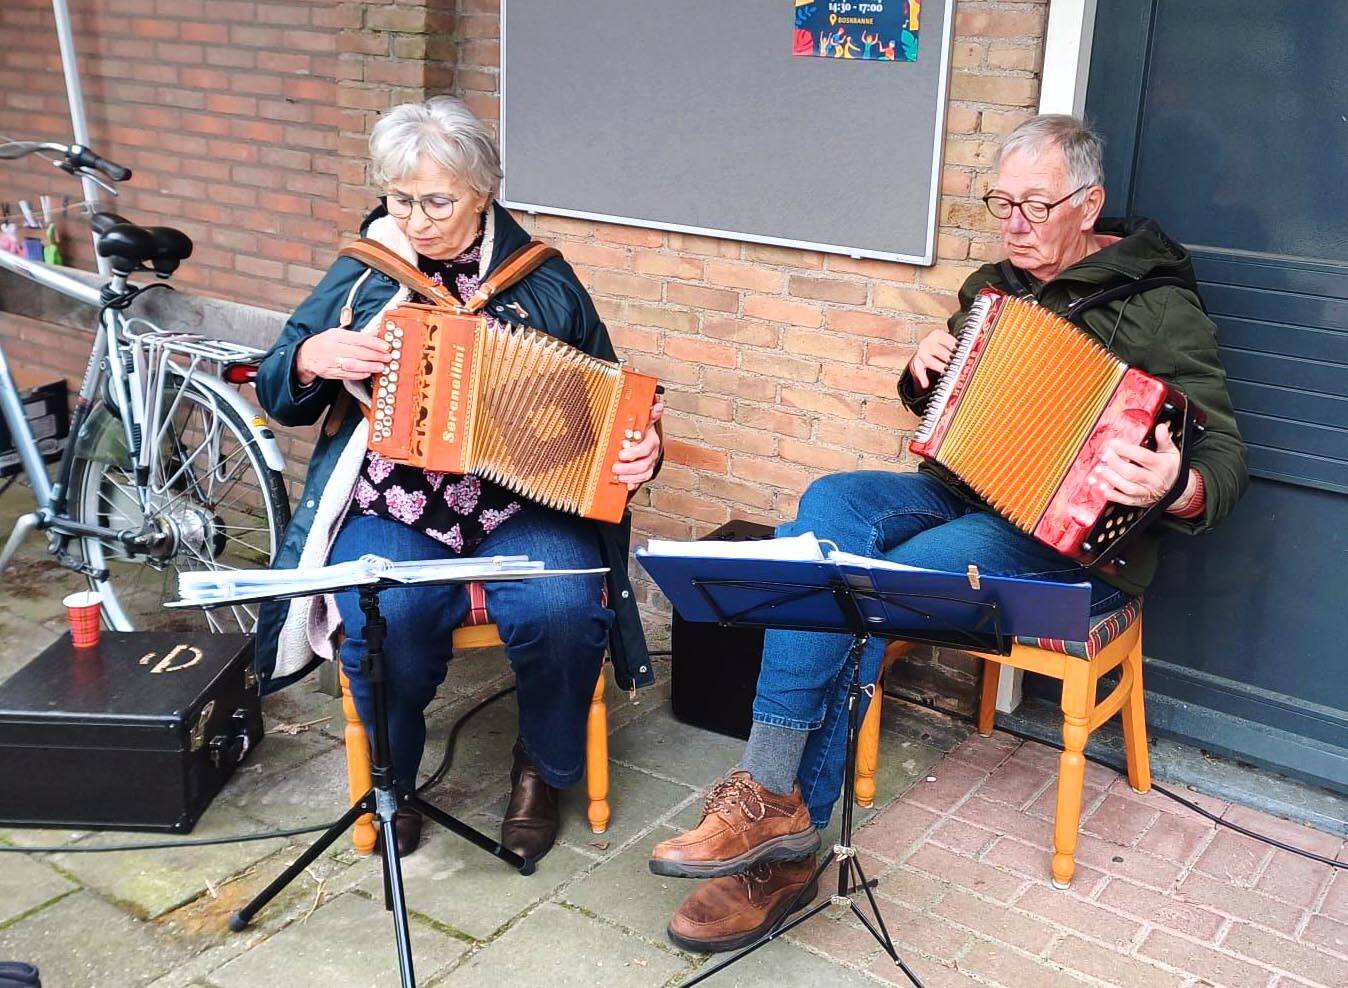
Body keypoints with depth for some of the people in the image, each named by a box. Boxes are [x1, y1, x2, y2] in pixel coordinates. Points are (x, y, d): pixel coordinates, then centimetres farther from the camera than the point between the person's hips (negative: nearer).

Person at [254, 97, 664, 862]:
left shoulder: (542, 280, 6)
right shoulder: (362, 275, 8)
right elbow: (276, 396, 12)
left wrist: (637, 450, -11)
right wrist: (310, 359, -11)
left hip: (524, 504, 0)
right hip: (390, 509, 0)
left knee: (563, 608, -29)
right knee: (391, 619, -31)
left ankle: (543, 772, 3)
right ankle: (392, 778, 1)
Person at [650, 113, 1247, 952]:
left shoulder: (1159, 307, -7)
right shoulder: (992, 288, 13)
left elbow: (1222, 459, -13)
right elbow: (938, 403, 26)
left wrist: (1176, 490, -36)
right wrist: (925, 376, 2)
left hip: (1076, 539, -6)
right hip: (963, 494, 7)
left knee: (864, 588, -29)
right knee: (832, 502, -24)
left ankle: (780, 820, -18)